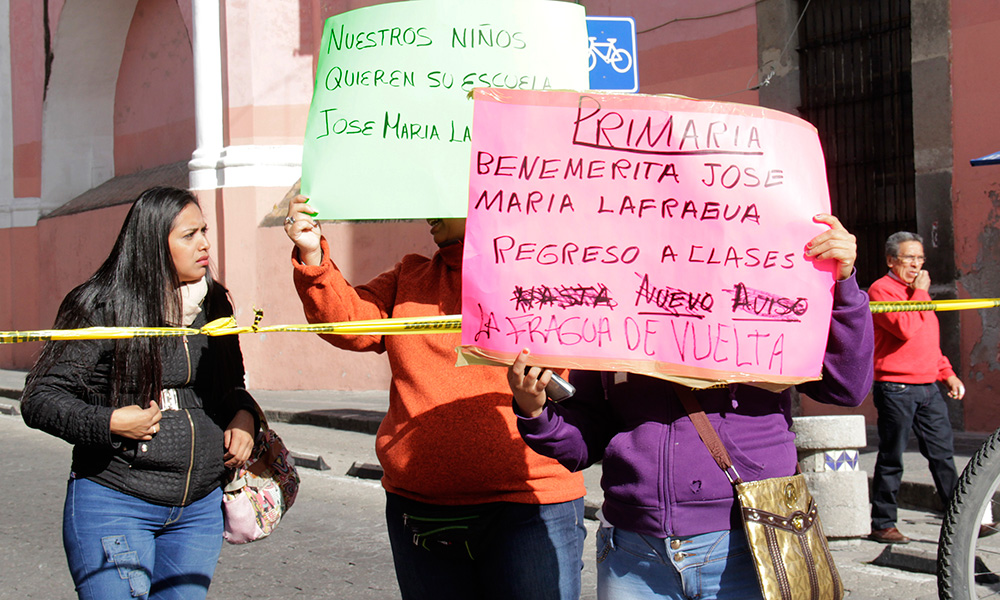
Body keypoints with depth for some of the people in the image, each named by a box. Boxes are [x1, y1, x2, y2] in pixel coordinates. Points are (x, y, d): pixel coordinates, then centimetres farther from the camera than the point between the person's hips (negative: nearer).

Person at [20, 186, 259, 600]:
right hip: (114, 505, -5)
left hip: (200, 508, 5)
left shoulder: (213, 306, 9)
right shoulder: (101, 309, -9)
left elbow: (232, 385, 24)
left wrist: (244, 416, 3)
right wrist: (110, 424, -22)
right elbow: (40, 399, -9)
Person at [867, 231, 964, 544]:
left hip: (928, 388, 8)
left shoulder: (917, 291, 19)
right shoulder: (882, 289, -9)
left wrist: (948, 374, 18)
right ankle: (882, 525, 6)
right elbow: (906, 329, -23)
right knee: (891, 460, -2)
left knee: (943, 453, 8)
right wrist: (920, 293, -13)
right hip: (896, 389, -8)